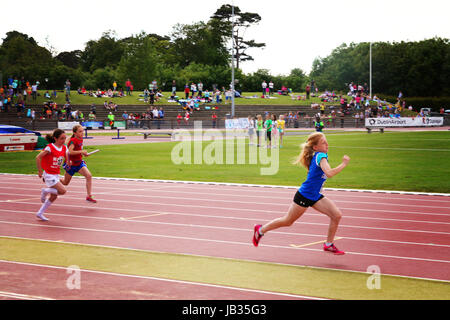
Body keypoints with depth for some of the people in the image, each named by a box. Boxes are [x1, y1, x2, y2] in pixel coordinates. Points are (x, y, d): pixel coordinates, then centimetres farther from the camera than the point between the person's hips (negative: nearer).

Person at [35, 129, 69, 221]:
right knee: (62, 191, -17)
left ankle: (40, 213, 20)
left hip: (56, 175, 8)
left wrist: (68, 161, -3)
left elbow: (67, 159, 17)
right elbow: (38, 157, -16)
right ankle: (45, 191, 5)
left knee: (54, 196, 10)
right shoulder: (50, 148, -17)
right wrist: (40, 171, -13)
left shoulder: (64, 148, 3)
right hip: (49, 174, -8)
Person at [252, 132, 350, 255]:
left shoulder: (320, 155, 5)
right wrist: (343, 164, -31)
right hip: (304, 196, -8)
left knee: (337, 215, -5)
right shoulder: (320, 156, -22)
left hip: (315, 196, 9)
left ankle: (329, 244, 7)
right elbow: (329, 173, -39)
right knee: (288, 221, 8)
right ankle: (261, 230, 28)